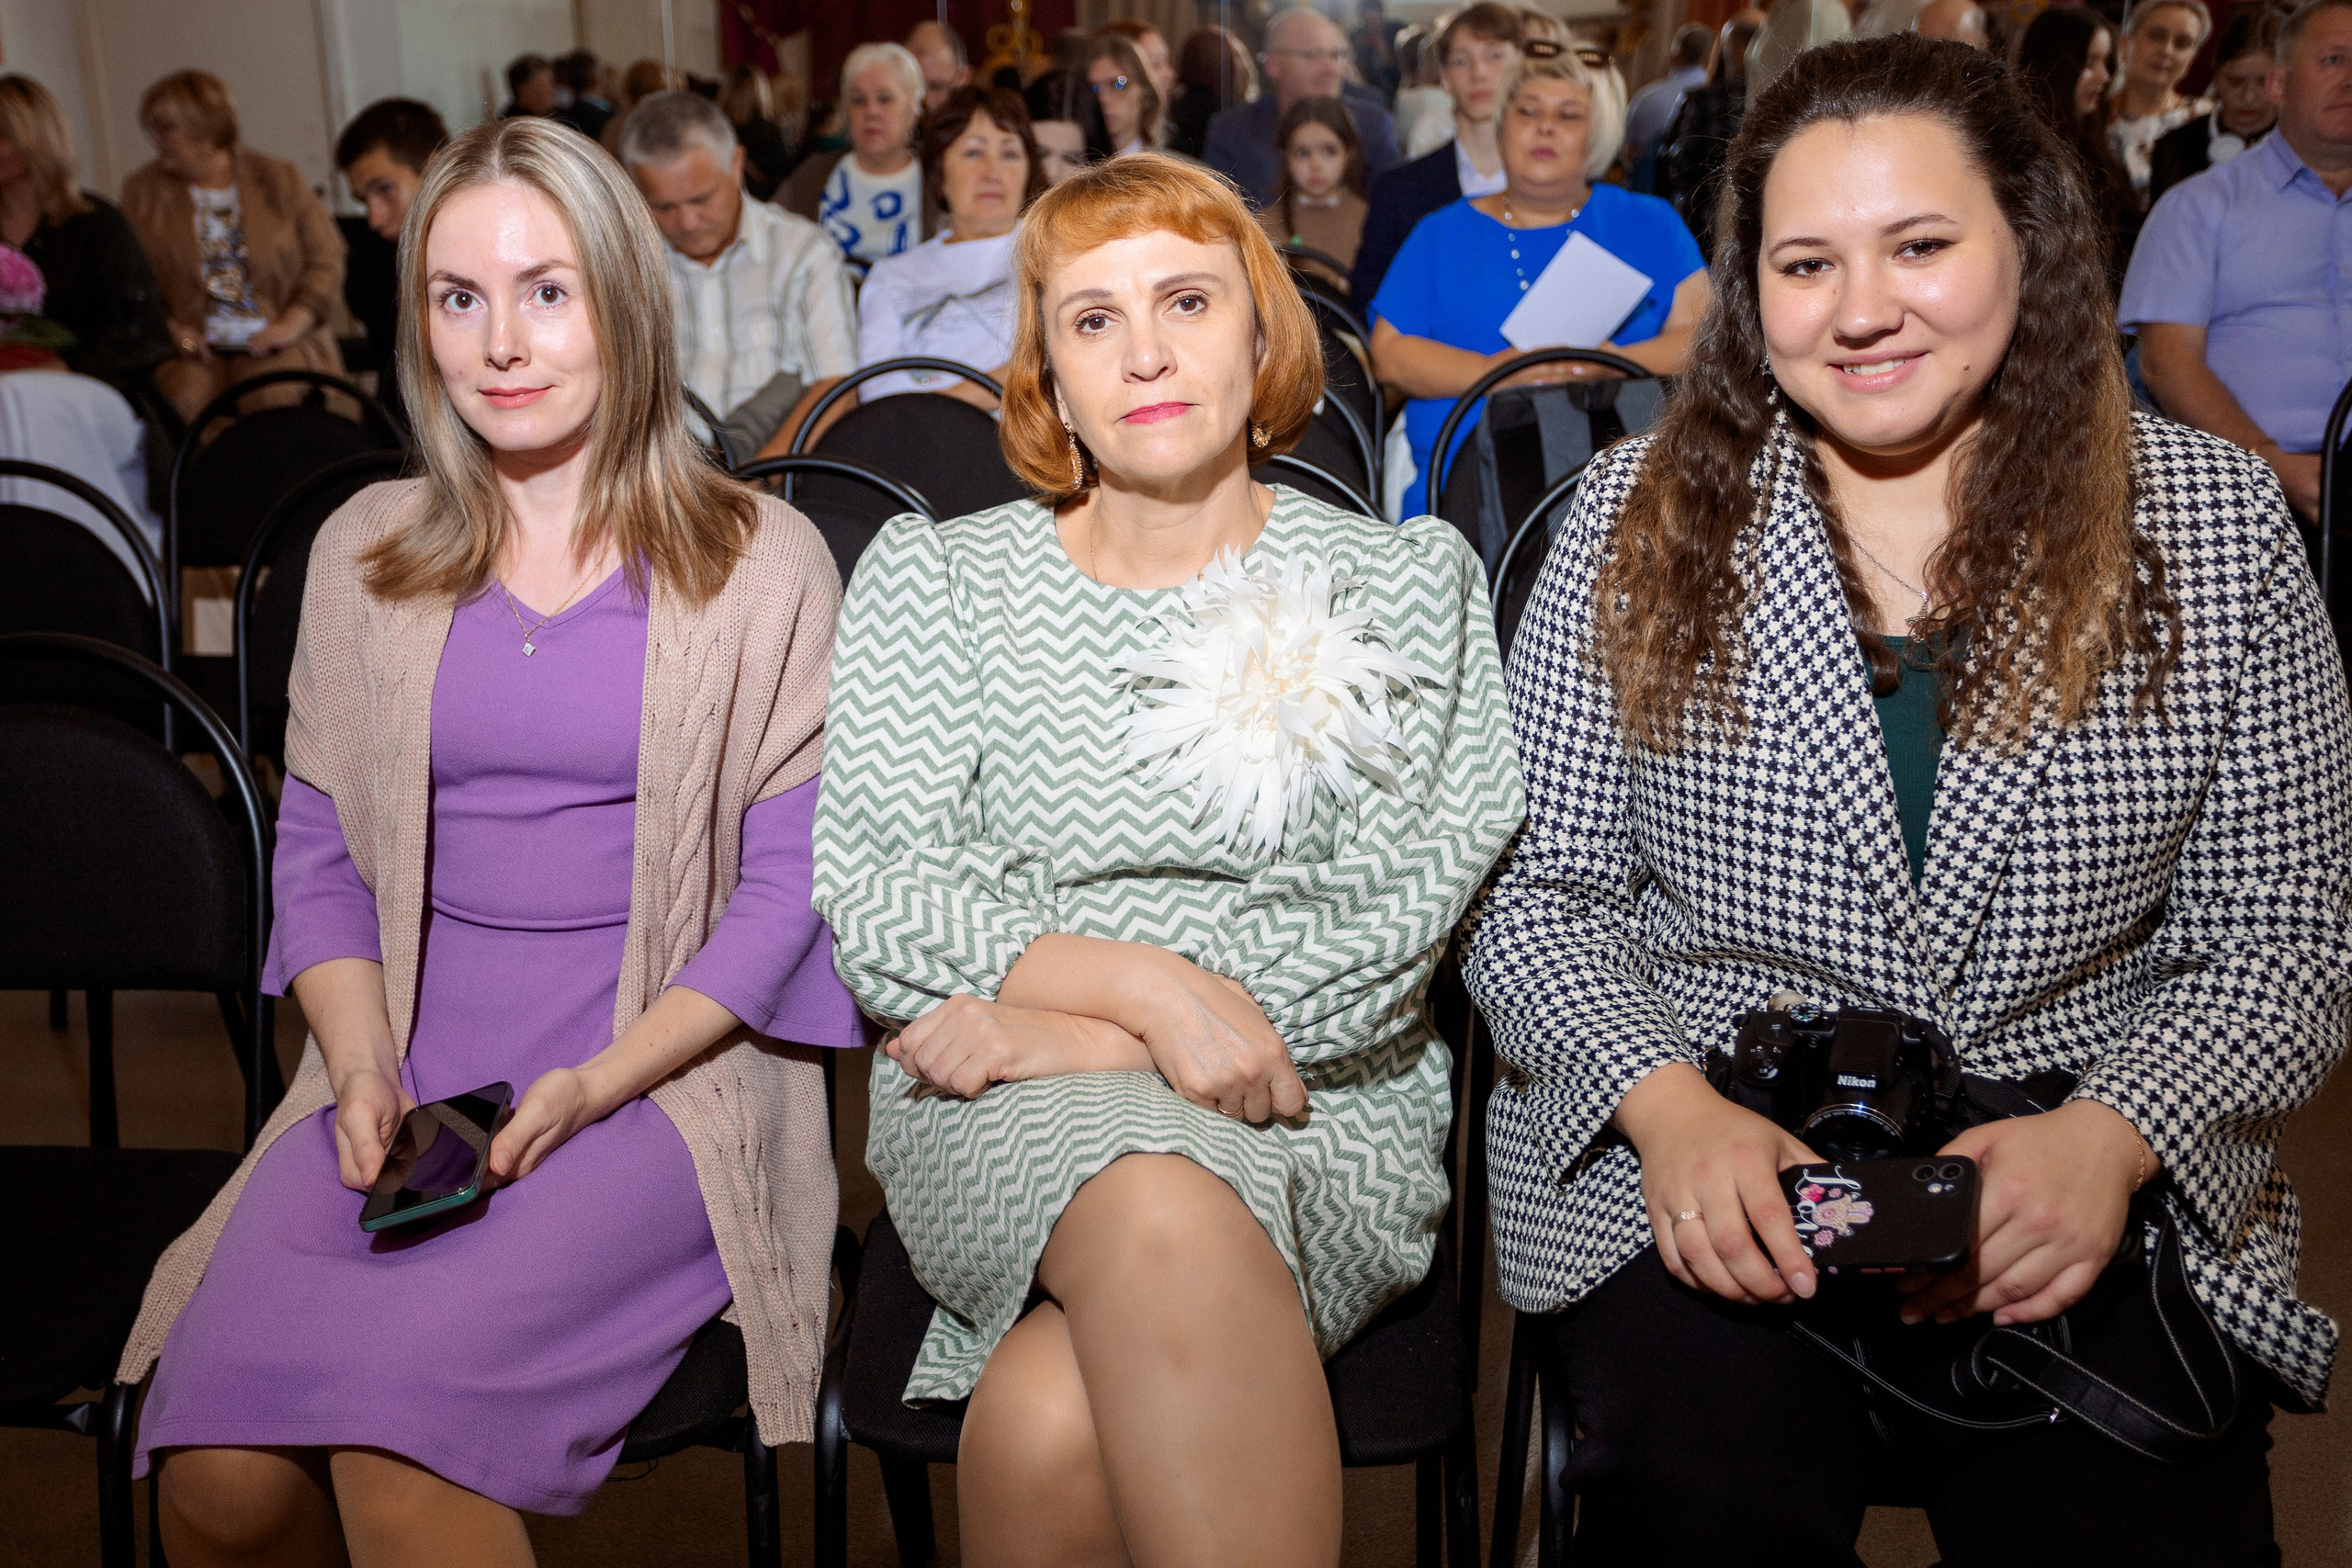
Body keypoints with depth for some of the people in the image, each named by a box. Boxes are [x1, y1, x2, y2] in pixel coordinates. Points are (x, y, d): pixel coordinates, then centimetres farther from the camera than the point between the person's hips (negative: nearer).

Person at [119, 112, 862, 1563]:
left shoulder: (760, 562, 2)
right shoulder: (367, 551, 13)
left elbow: (793, 882, -1)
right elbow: (320, 848, 14)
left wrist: (595, 1084, -13)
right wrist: (362, 1067, -4)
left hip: (663, 1078, -3)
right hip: (407, 1076, 4)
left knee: (390, 1427, -28)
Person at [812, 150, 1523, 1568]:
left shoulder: (1404, 579, 9)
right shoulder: (934, 578, 10)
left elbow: (1398, 920, -3)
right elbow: (866, 904, -1)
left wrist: (1086, 1031, -13)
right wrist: (1151, 984, -17)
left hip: (1318, 1102, -1)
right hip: (1007, 1108, 1)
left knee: (1053, 1425, -32)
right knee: (1162, 1212, -36)